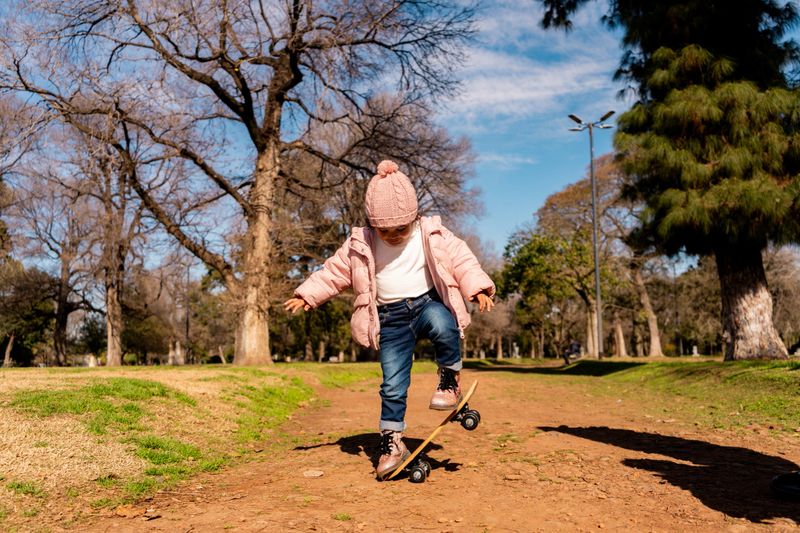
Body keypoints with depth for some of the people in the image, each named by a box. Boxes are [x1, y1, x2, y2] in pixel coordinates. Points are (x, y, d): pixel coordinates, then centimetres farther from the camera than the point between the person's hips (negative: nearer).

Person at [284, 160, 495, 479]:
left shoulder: (433, 236, -3)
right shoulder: (360, 245, 0)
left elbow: (461, 260, -2)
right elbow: (334, 271, 8)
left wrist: (478, 288, -17)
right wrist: (306, 296, 4)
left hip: (428, 303, -1)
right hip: (391, 317, 1)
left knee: (442, 324, -38)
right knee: (393, 383, -2)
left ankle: (450, 378, -14)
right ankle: (391, 440, 14)